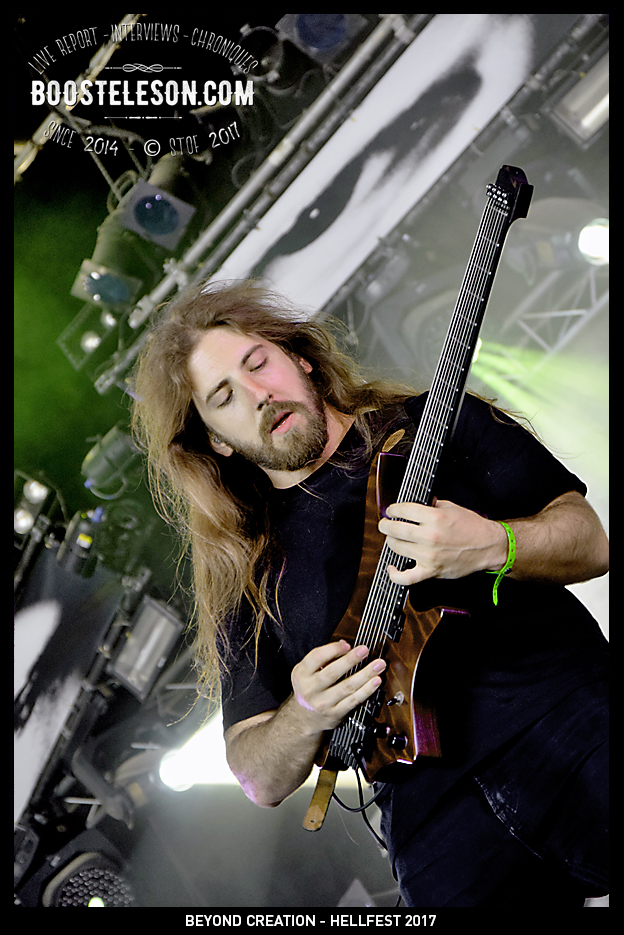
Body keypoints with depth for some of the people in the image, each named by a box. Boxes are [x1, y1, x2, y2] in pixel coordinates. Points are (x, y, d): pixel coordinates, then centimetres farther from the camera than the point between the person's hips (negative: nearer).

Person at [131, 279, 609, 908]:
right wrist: (305, 716, -9)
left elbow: (589, 542, 6)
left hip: (570, 712, 0)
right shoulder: (246, 574, 15)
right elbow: (260, 780, 13)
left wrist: (491, 546, -14)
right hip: (439, 805, 1)